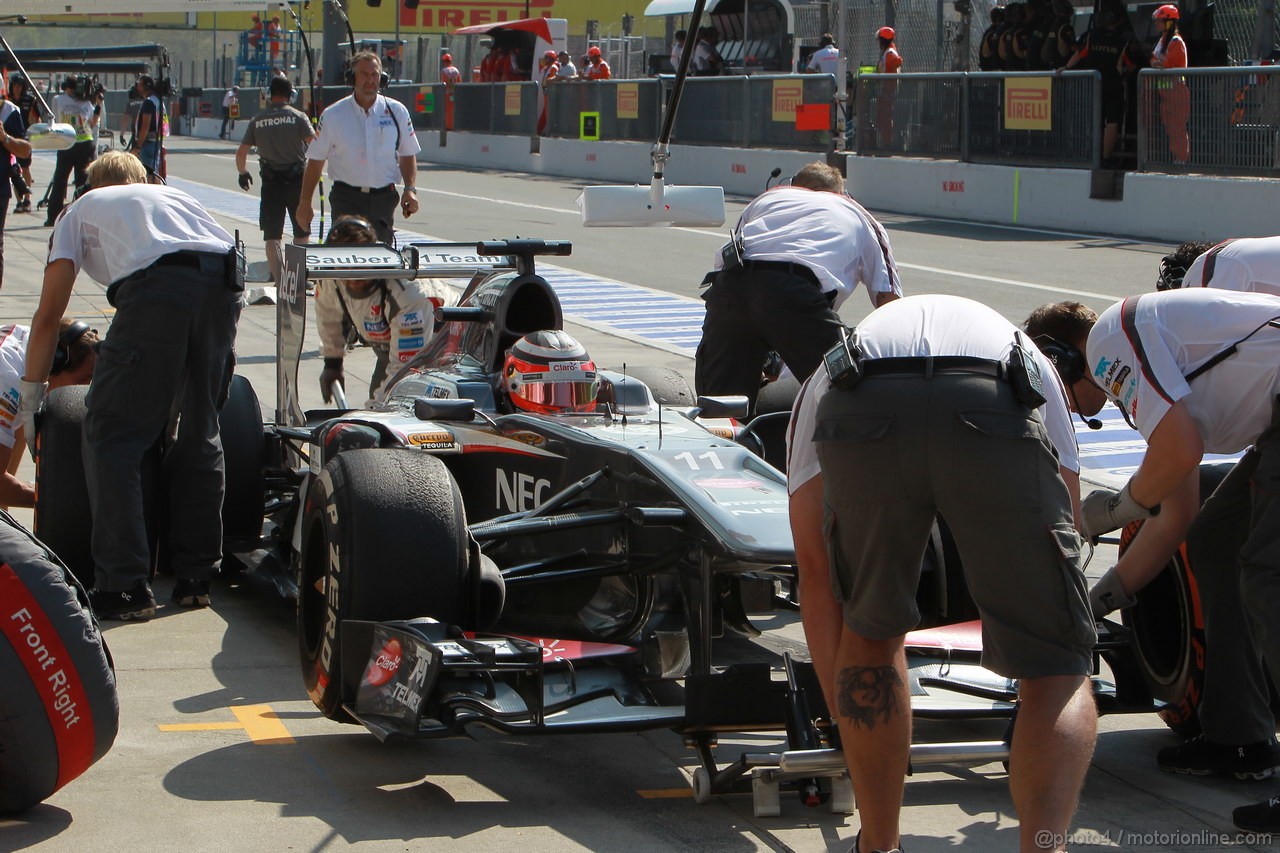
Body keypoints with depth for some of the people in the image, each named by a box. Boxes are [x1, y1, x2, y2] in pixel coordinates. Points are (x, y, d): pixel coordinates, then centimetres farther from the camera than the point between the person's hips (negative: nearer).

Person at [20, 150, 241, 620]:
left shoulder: (82, 209, 28)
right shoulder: (174, 195, 39)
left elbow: (49, 315, 20)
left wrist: (31, 394, 30)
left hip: (156, 288, -4)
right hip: (225, 283, 5)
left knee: (111, 435, 5)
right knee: (198, 431, 18)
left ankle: (124, 585, 0)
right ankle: (196, 577, 22)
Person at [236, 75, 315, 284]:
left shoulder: (257, 120, 4)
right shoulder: (297, 116, -4)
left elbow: (241, 152, 7)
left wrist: (243, 173, 24)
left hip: (270, 181, 1)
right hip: (296, 179, -1)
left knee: (272, 236, 4)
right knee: (302, 232, 15)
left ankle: (278, 280, -5)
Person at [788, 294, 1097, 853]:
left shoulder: (824, 381, 43)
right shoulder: (1030, 360, 45)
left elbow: (814, 569, 38)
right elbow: (1061, 547, 41)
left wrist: (845, 722, 47)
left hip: (859, 417, 1)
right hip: (997, 422, -1)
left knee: (869, 633, 28)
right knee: (1057, 668, 12)